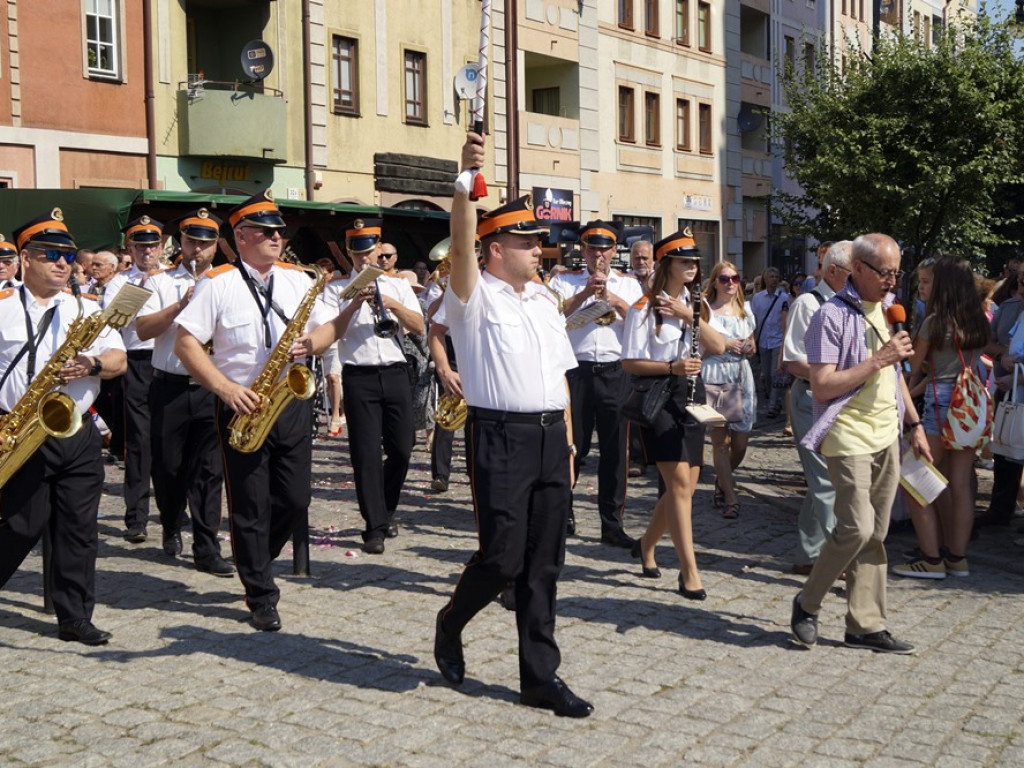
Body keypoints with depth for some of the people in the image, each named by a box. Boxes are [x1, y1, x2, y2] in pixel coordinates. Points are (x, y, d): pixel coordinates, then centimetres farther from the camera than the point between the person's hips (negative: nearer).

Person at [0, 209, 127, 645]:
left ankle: (75, 618, 14)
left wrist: (93, 365, -16)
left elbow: (119, 360, 6)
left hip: (79, 434, 4)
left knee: (79, 528, 5)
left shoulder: (87, 309, 12)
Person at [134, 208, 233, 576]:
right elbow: (142, 329, -6)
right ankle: (172, 528, 34)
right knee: (168, 467, 10)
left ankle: (207, 549, 2)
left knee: (209, 470, -2)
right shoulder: (161, 281, 6)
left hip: (212, 389, 0)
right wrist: (180, 305, -17)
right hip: (170, 387, 0)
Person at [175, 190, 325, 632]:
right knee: (250, 509, 2)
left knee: (295, 501, 6)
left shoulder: (297, 279, 9)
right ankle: (261, 597, 15)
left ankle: (256, 560, 33)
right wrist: (227, 388, -18)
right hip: (244, 407, -4)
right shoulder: (217, 284, -5)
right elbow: (185, 345, -8)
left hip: (293, 403, 4)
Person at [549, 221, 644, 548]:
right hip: (576, 370, -1)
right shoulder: (564, 280, 10)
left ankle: (612, 524, 11)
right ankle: (562, 512, 21)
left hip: (616, 373, 1)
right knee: (572, 446, 4)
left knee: (615, 450, 3)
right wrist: (586, 292, -14)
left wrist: (612, 298, -9)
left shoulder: (628, 285, 14)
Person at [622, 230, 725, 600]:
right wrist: (672, 367, -21)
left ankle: (646, 544, 31)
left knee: (686, 484, 8)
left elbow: (718, 347, -1)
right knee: (679, 481, -13)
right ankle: (689, 573, -10)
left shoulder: (695, 303, 13)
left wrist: (689, 316, -12)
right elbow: (630, 363, -10)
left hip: (692, 394, 7)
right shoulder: (645, 308, -7)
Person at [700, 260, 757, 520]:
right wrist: (723, 344, -11)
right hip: (714, 375, -4)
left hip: (741, 376, 4)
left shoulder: (744, 310, 17)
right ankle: (731, 498, 3)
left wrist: (749, 347, 2)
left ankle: (722, 481, 30)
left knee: (740, 442, 2)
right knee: (720, 441, -4)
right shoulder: (705, 309, 2)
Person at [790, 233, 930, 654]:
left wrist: (914, 423, 19)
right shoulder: (832, 316, -12)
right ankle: (807, 603, 5)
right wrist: (878, 359, -20)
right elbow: (821, 387, -17)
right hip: (848, 437, -7)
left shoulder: (888, 308, 13)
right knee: (857, 527, -15)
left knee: (874, 534, 7)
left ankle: (865, 625, 13)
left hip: (886, 437, 7)